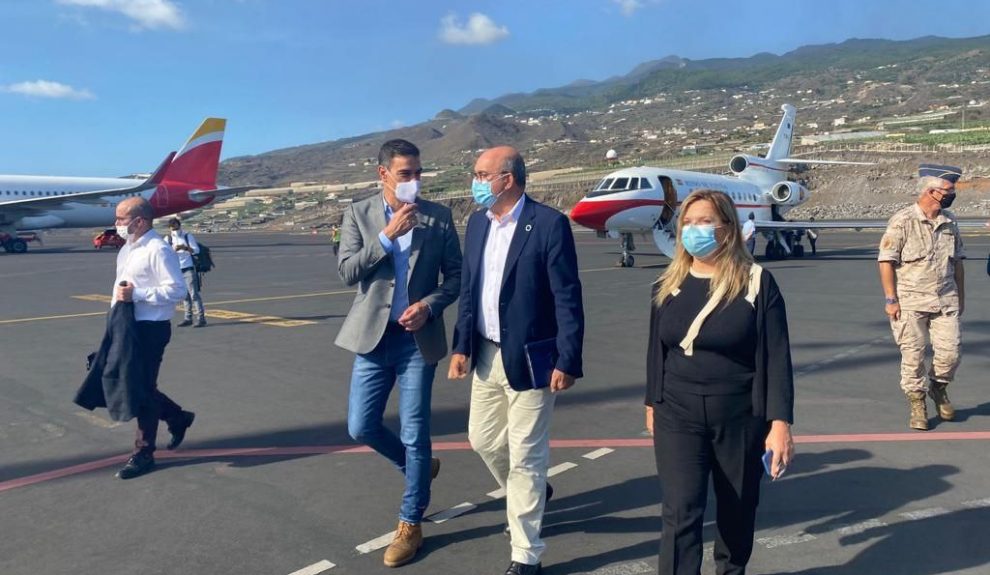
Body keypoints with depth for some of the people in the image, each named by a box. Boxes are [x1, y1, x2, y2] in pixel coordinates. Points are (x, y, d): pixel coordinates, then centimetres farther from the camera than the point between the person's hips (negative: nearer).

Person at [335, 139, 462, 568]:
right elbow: (347, 272, -10)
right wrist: (388, 235, -19)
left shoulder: (439, 217, -1)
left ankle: (410, 524, 20)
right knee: (361, 428, 5)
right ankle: (418, 467, 34)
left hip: (418, 337, -1)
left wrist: (429, 305, -15)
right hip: (373, 335, 2)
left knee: (414, 433, 3)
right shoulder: (358, 214, 1)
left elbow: (456, 275, 2)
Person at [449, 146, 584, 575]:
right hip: (487, 355, 7)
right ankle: (529, 492, 48)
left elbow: (568, 298, -14)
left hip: (529, 358, -7)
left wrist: (568, 361, -16)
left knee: (525, 456, 2)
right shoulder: (477, 222, 6)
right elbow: (468, 290, 11)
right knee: (483, 438, 18)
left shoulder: (549, 224, -14)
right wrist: (461, 346, 8)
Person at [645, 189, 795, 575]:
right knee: (680, 513, -6)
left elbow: (776, 357, -10)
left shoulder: (757, 283, -9)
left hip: (740, 417, -1)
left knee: (737, 510, 17)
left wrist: (780, 422, -14)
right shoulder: (667, 285, 2)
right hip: (678, 416, 2)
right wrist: (652, 404, 17)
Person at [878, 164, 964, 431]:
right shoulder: (902, 221, -10)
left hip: (945, 301, 5)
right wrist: (890, 299, -11)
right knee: (913, 356, 0)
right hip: (911, 301, -5)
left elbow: (957, 260, 18)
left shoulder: (950, 221, 8)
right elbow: (886, 261, -10)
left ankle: (939, 388, 31)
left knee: (950, 352, 2)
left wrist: (960, 295, 19)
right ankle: (917, 403, 17)